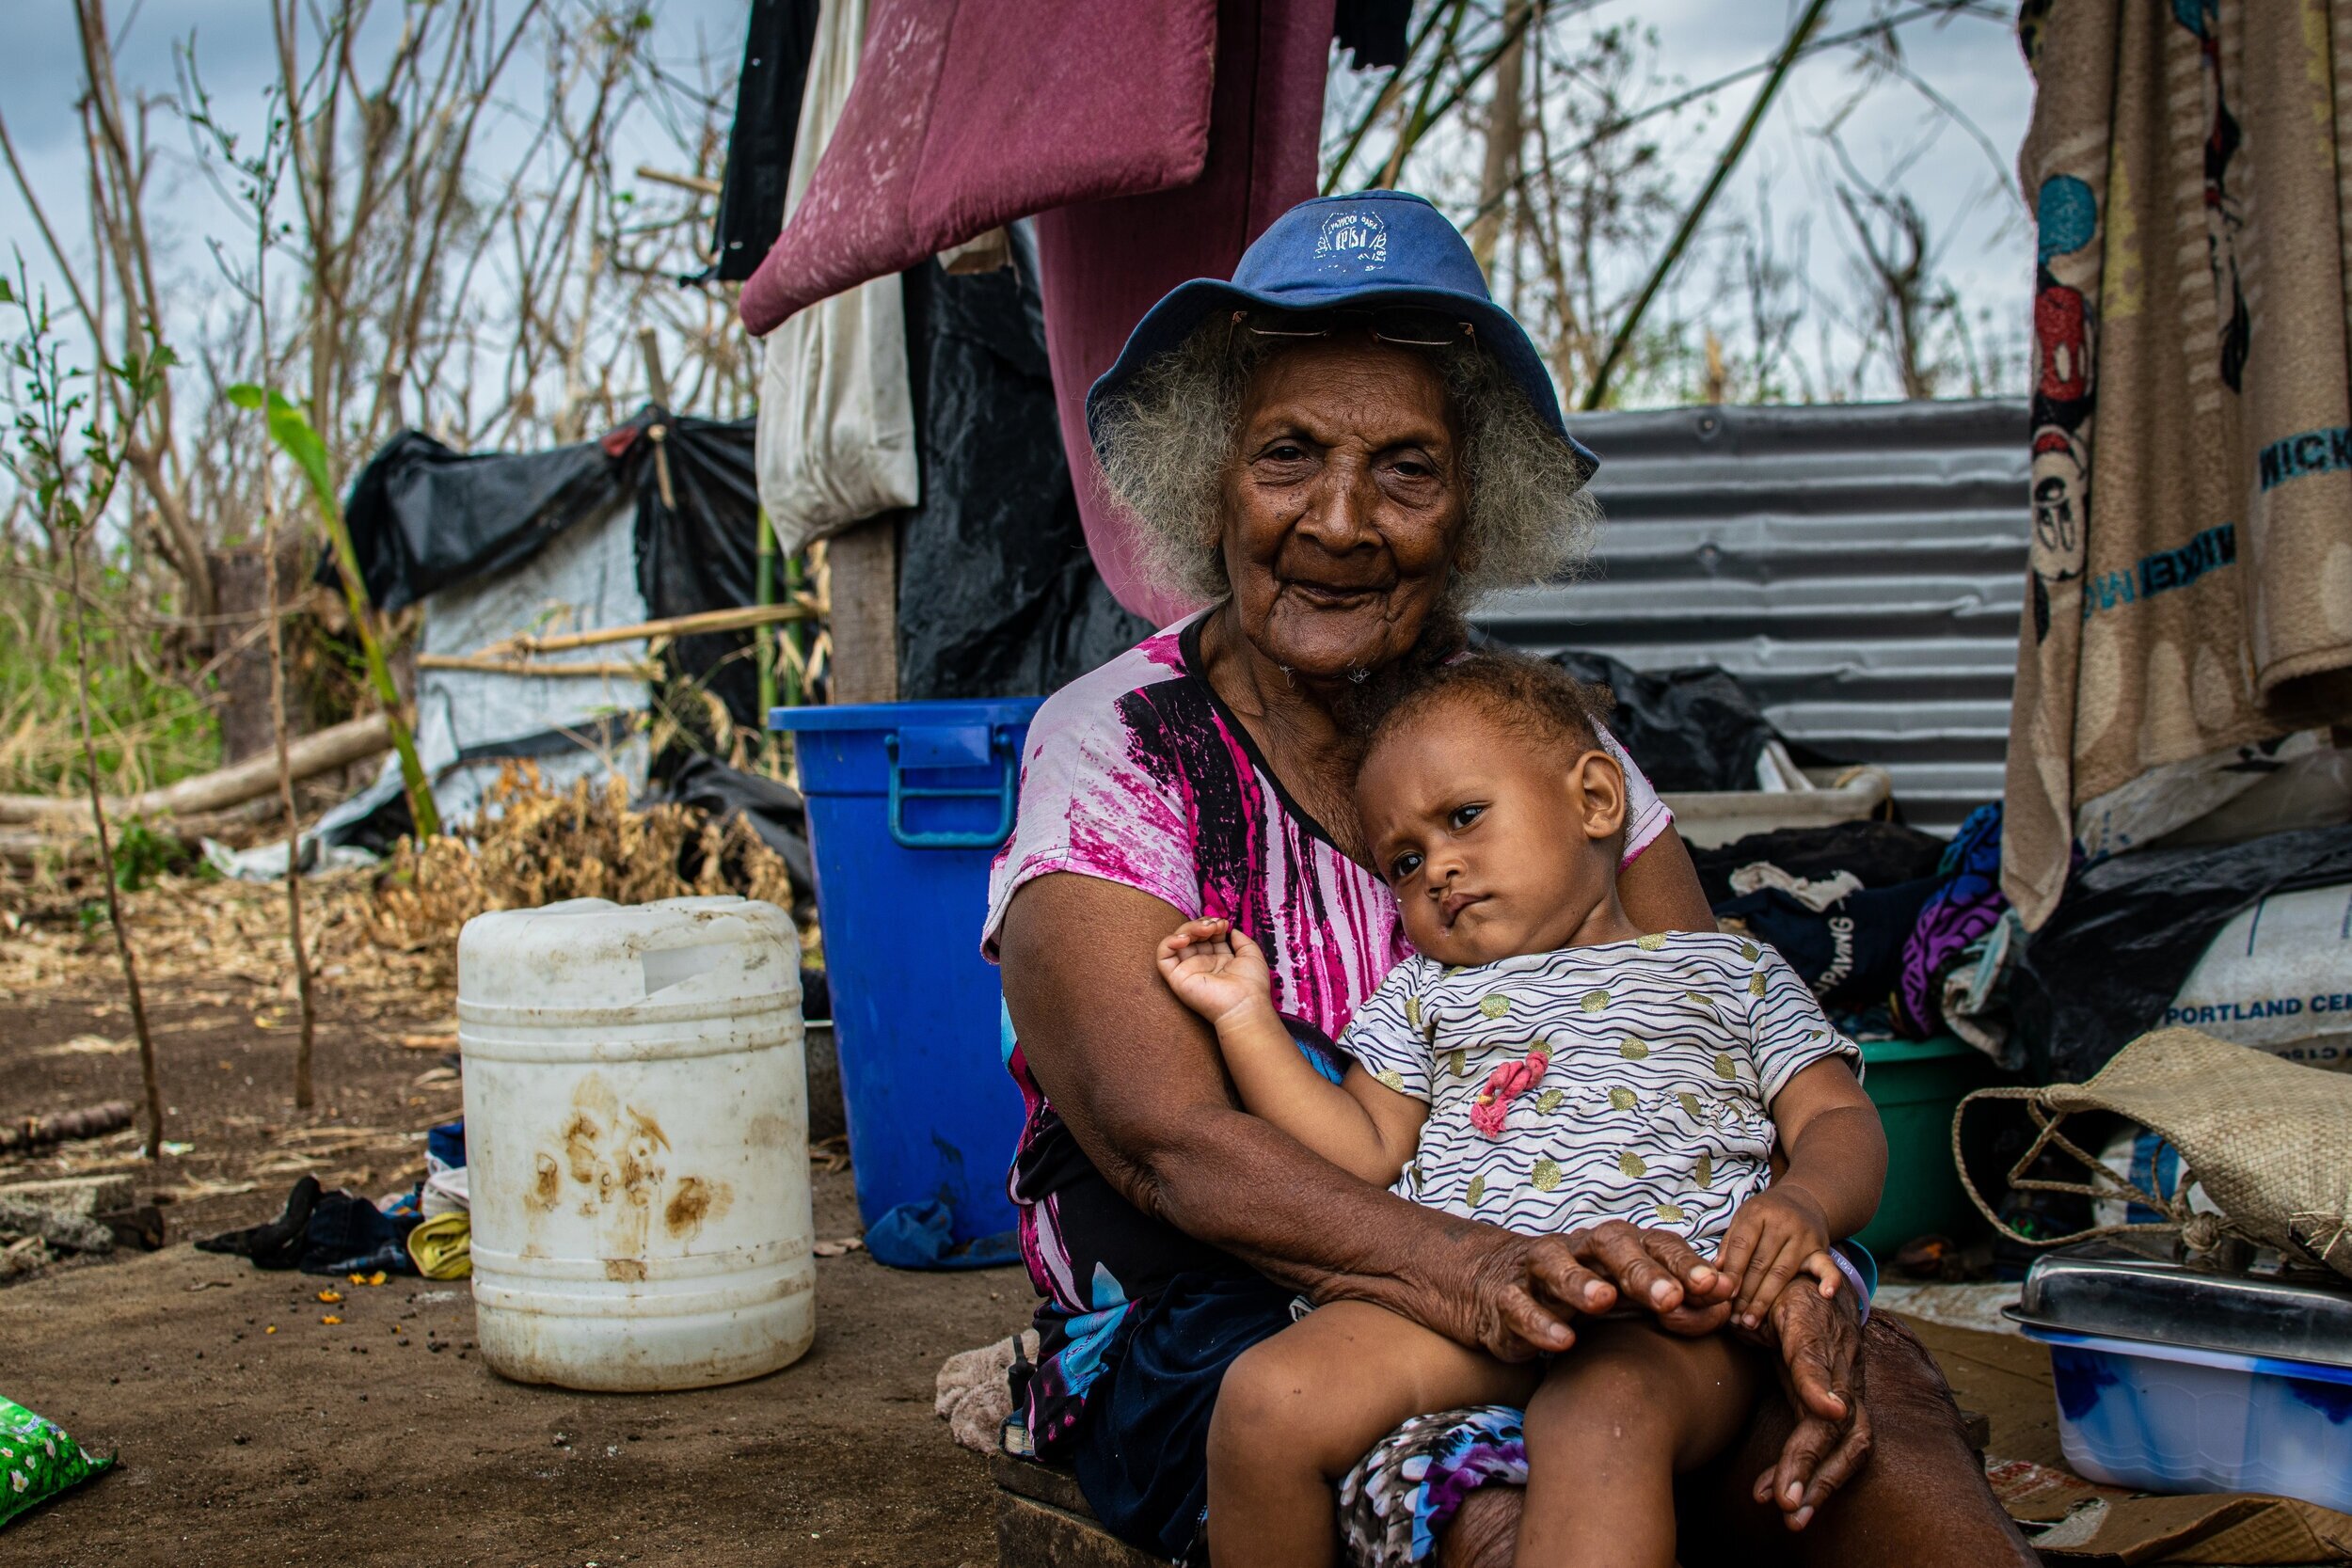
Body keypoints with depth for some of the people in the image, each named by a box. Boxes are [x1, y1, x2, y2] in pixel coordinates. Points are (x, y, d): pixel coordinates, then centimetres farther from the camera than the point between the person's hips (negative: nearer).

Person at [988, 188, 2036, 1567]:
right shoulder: (1110, 751, -5)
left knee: (1859, 1380, -24)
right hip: (1214, 1327, -4)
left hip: (1554, 1271, 4)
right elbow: (1167, 1141, -19)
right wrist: (1471, 1271, -37)